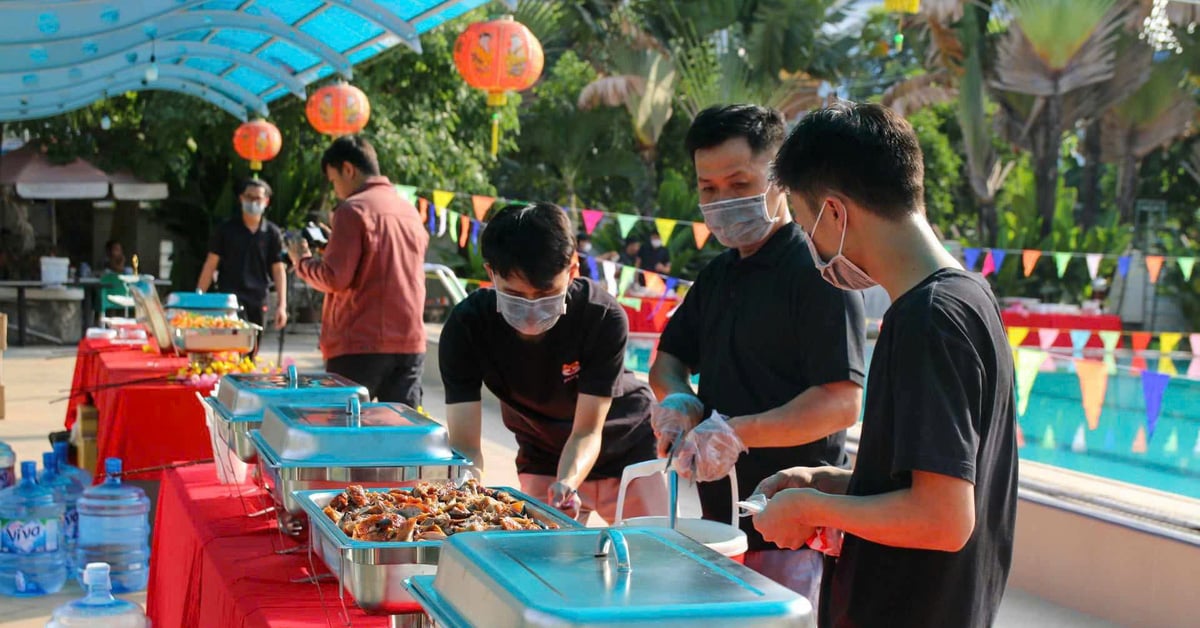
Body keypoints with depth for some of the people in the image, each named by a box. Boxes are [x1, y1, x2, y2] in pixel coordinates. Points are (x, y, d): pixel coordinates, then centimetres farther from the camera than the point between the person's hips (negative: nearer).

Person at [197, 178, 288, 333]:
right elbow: (210, 265, 5)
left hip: (258, 301, 2)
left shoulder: (272, 233, 6)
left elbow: (278, 270, 6)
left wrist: (281, 305, -2)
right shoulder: (227, 229, 4)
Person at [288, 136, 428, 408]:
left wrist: (302, 260, 4)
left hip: (361, 344, -6)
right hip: (410, 343, 6)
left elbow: (335, 278, -13)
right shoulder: (410, 211, 14)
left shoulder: (353, 209, -7)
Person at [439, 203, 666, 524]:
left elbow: (587, 432, -27)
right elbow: (464, 445, -28)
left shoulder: (604, 317, -31)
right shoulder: (466, 326, -27)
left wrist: (566, 485, -47)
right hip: (543, 463, 1)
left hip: (627, 451, -1)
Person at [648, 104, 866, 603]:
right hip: (722, 521, 8)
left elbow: (840, 404, -20)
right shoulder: (718, 275, 14)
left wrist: (736, 432, -29)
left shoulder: (815, 273, -13)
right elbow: (668, 359, 21)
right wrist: (677, 399, -2)